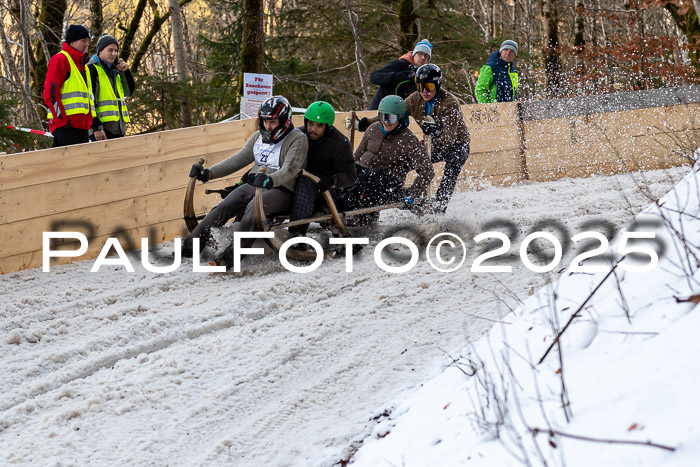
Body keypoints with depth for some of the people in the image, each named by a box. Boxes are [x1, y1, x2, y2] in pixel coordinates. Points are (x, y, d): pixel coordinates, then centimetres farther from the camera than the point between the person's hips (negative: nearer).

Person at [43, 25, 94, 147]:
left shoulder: (82, 63, 24)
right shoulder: (60, 60, -5)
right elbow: (50, 94, -13)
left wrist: (89, 122, 20)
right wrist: (62, 120, -19)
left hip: (82, 126, 9)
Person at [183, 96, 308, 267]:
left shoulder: (297, 139, -6)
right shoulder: (259, 137, 16)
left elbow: (290, 169, -21)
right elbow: (238, 160, 17)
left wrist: (270, 180, -41)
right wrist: (209, 173, 6)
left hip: (281, 190, -6)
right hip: (253, 185, 6)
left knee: (253, 208, -36)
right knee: (223, 207, -18)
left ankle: (230, 257, -45)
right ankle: (188, 248, -23)